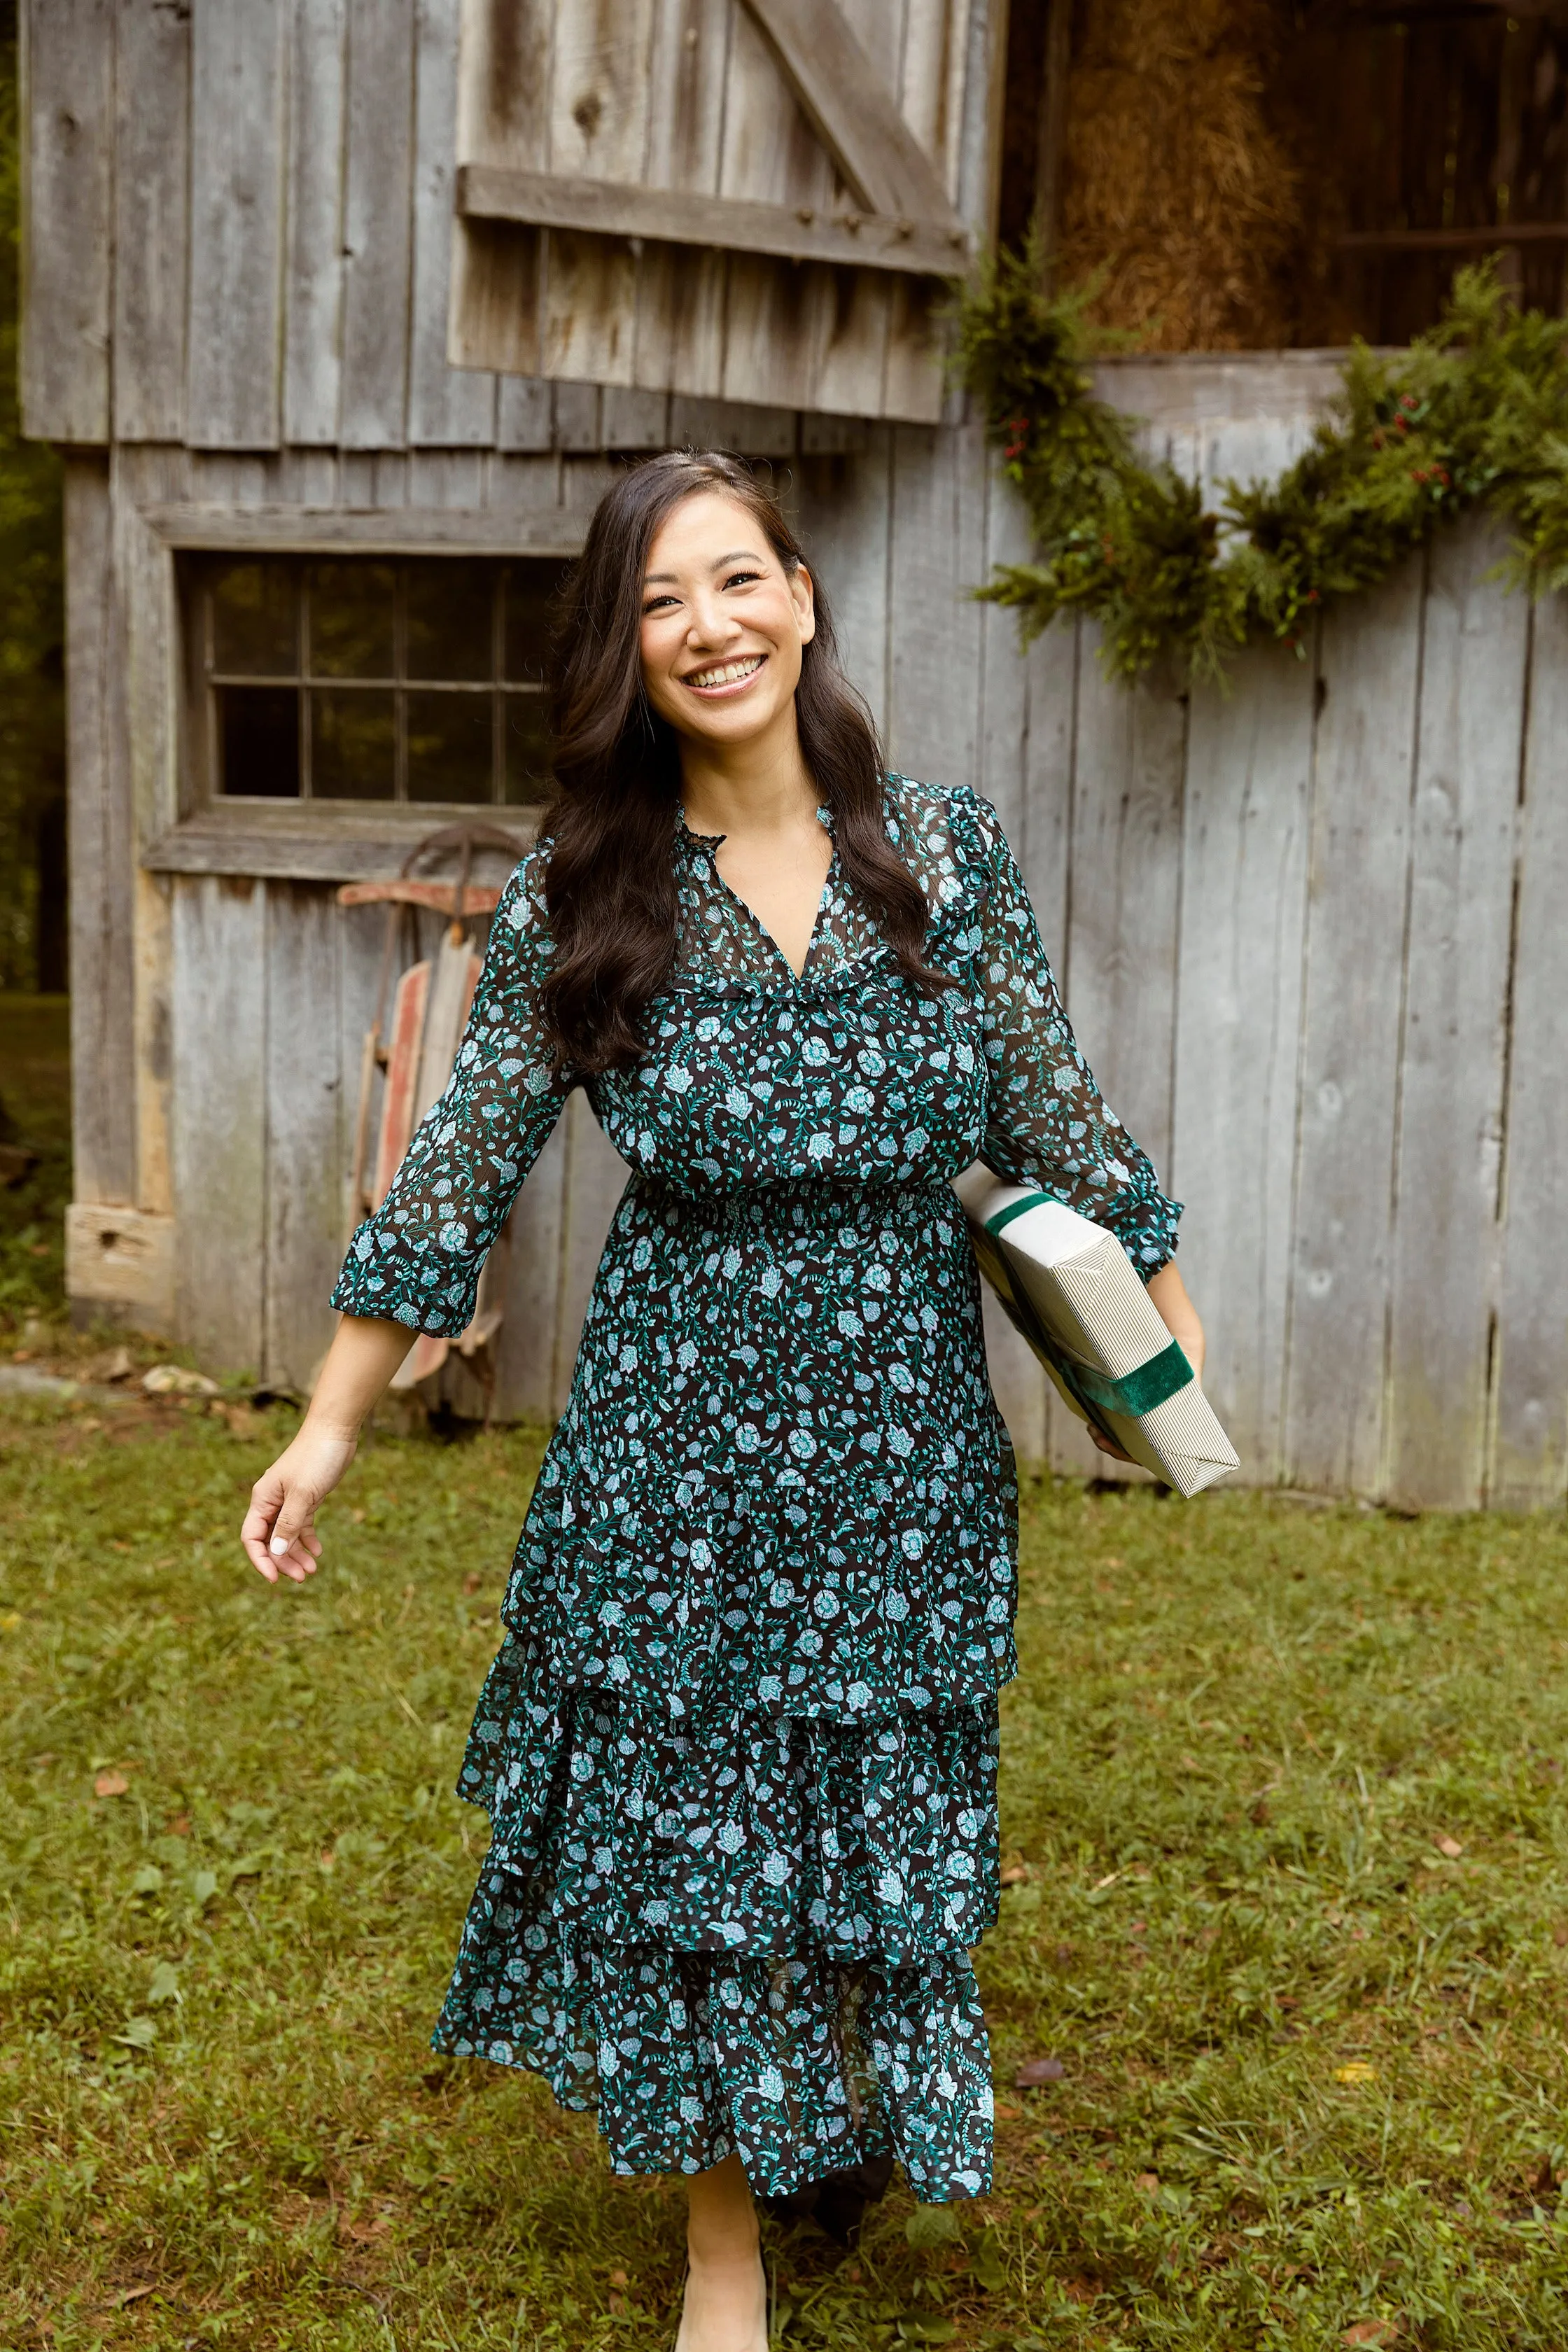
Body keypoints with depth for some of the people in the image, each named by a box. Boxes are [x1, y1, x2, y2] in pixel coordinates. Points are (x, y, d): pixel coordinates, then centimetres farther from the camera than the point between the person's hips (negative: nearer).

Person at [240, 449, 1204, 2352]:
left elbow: (1054, 1124, 4)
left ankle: (863, 2117, 44)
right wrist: (329, 1430, -2)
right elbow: (455, 1177, -3)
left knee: (883, 1810, 14)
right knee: (688, 1814, 8)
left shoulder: (944, 851, -3)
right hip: (676, 1425, -1)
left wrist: (1174, 1353, 9)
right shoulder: (577, 894, -6)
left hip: (907, 1422, 1)